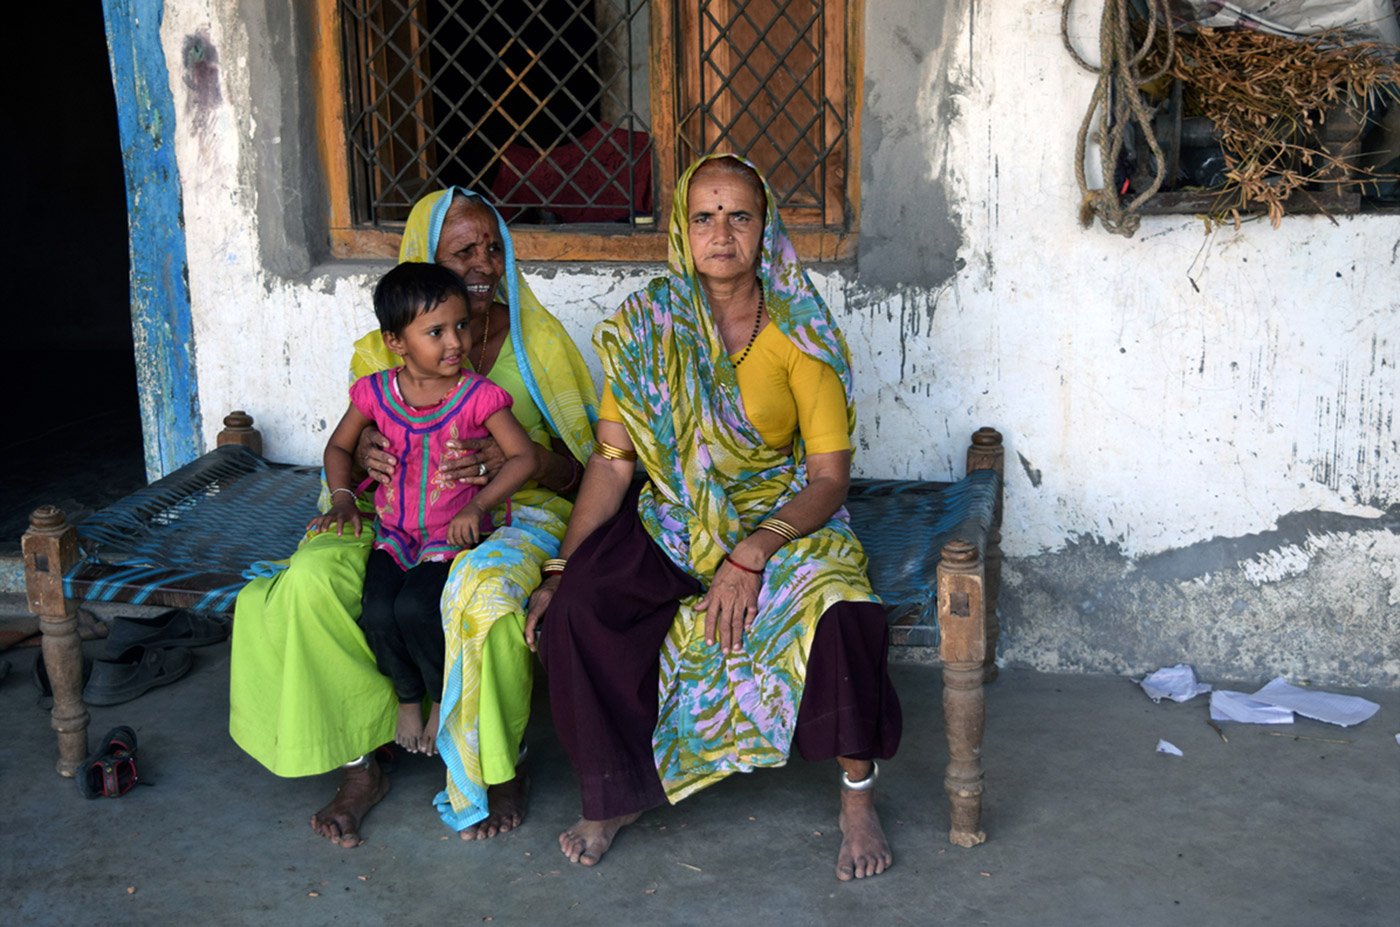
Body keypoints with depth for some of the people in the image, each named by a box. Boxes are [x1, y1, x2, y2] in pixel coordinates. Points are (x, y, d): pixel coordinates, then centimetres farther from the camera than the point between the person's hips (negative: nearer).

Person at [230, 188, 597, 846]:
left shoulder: (538, 340, 4)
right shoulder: (383, 353, 10)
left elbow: (576, 463, 1)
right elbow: (347, 448, 17)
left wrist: (514, 459, -22)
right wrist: (362, 455, -10)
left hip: (515, 509, -2)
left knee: (484, 587, -38)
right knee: (312, 577, -27)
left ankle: (499, 768, -15)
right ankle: (360, 765, -12)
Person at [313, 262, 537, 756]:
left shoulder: (478, 395, -9)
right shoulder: (376, 392, 0)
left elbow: (523, 457, -10)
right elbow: (340, 445, 15)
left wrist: (477, 506, -18)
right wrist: (343, 498, 0)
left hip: (455, 536, -3)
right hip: (394, 532, 3)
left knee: (415, 607, -26)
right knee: (376, 612, -21)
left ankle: (446, 700, 2)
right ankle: (408, 696, 9)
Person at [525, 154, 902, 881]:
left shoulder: (800, 333, -7)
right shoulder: (646, 324, -2)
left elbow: (829, 478, -10)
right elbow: (612, 462, -2)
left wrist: (752, 555, -25)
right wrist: (560, 569, -11)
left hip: (784, 521, -1)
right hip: (672, 523, 2)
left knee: (843, 614, -32)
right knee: (576, 611, -25)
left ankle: (857, 799, -5)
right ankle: (615, 795, -2)